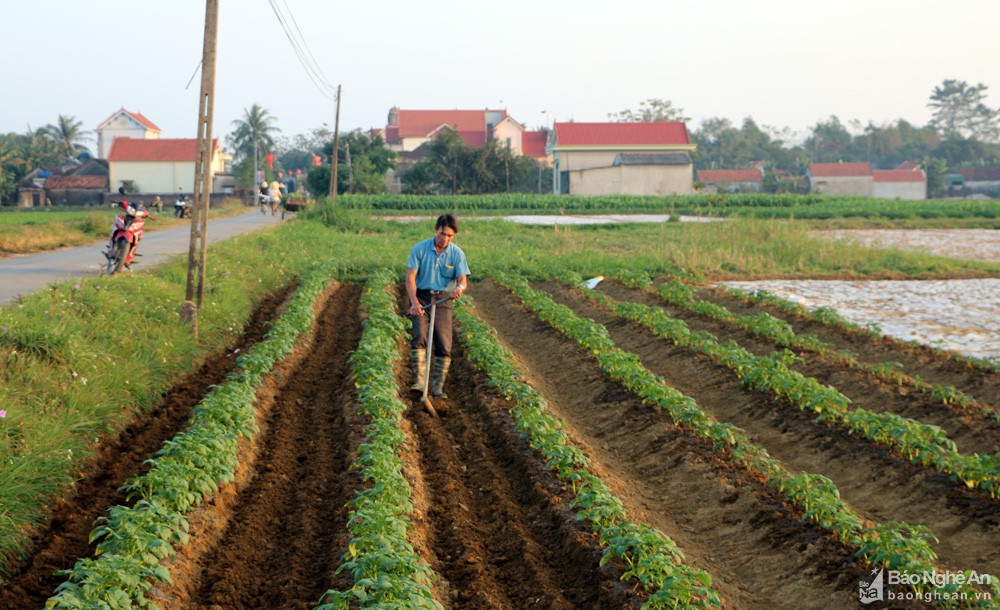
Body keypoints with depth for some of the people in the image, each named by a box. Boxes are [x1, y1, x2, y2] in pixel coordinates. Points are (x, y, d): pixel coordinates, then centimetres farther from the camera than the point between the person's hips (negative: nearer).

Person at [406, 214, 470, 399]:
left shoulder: (457, 254, -3)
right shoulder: (420, 249, -7)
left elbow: (463, 279, -11)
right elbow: (410, 277, -9)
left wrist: (460, 288, -37)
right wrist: (414, 302, -23)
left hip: (443, 300, 2)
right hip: (421, 297, -2)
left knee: (444, 345, -3)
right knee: (419, 337, -21)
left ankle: (438, 386, 5)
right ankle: (419, 380, -21)